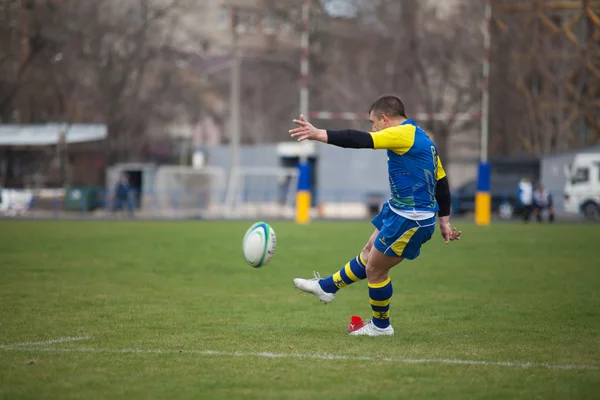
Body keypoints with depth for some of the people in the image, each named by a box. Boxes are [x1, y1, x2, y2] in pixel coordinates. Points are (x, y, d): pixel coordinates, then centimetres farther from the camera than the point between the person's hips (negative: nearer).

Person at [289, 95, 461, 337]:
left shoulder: (404, 134, -17)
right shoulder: (421, 138, 13)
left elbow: (361, 140, -29)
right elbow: (441, 182, 17)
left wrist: (318, 134, -33)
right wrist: (444, 221, 21)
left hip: (410, 220, -10)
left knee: (375, 268, 4)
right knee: (368, 253, 22)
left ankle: (381, 326, 20)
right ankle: (327, 287, 37)